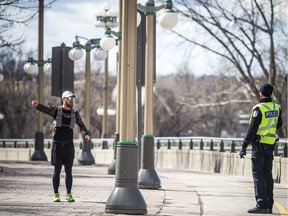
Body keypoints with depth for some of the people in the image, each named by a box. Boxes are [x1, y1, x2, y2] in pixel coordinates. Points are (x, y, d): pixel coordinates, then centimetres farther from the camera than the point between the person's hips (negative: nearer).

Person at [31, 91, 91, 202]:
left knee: (68, 171, 1)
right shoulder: (56, 110, 1)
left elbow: (81, 125, 14)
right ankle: (56, 194, 6)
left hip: (69, 145, 2)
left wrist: (86, 134, -5)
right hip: (57, 144, -2)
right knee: (57, 170, 0)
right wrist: (37, 105, -33)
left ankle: (69, 194, 7)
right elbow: (45, 109, -12)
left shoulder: (75, 113, 9)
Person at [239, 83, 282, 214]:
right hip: (271, 144, 7)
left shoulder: (259, 109, -16)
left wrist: (244, 147, -15)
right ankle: (269, 205, 14)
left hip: (259, 145, -7)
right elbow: (279, 124, 21)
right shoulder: (276, 108, 5)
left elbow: (252, 129, -18)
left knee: (258, 175, -5)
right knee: (268, 175, 12)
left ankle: (261, 205, -13)